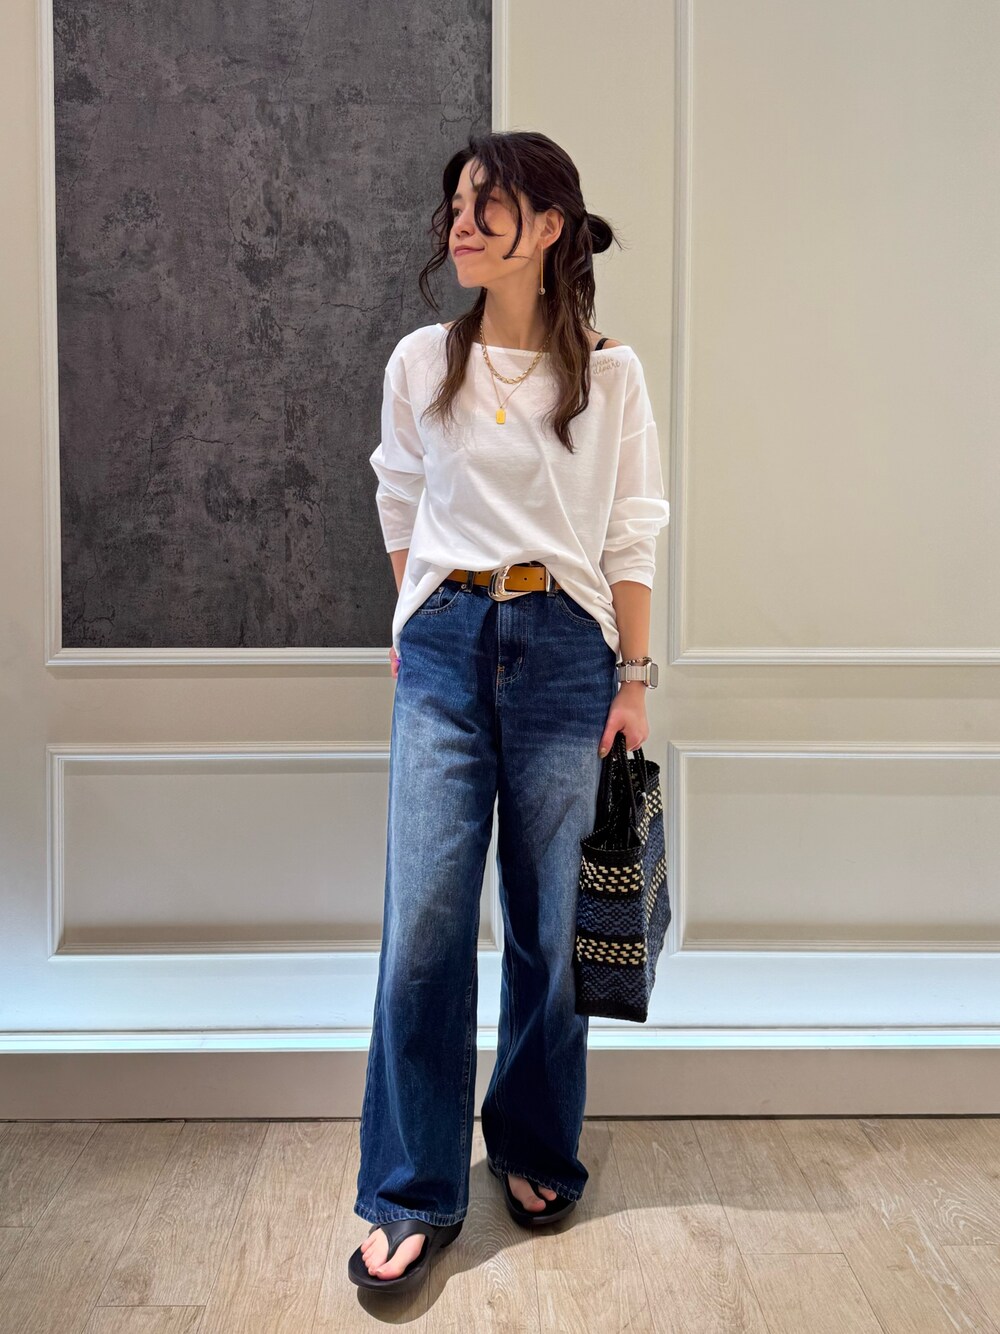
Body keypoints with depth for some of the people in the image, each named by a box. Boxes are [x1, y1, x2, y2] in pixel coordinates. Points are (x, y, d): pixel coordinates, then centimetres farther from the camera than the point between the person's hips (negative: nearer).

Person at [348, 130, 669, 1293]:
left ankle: (536, 1150, 29)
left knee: (547, 918, 6)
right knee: (424, 917, -3)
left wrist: (634, 676, 1)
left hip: (563, 649, -1)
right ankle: (414, 1196, 11)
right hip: (444, 647, 1)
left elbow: (631, 538, 3)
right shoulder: (421, 362, 6)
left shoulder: (608, 375, 2)